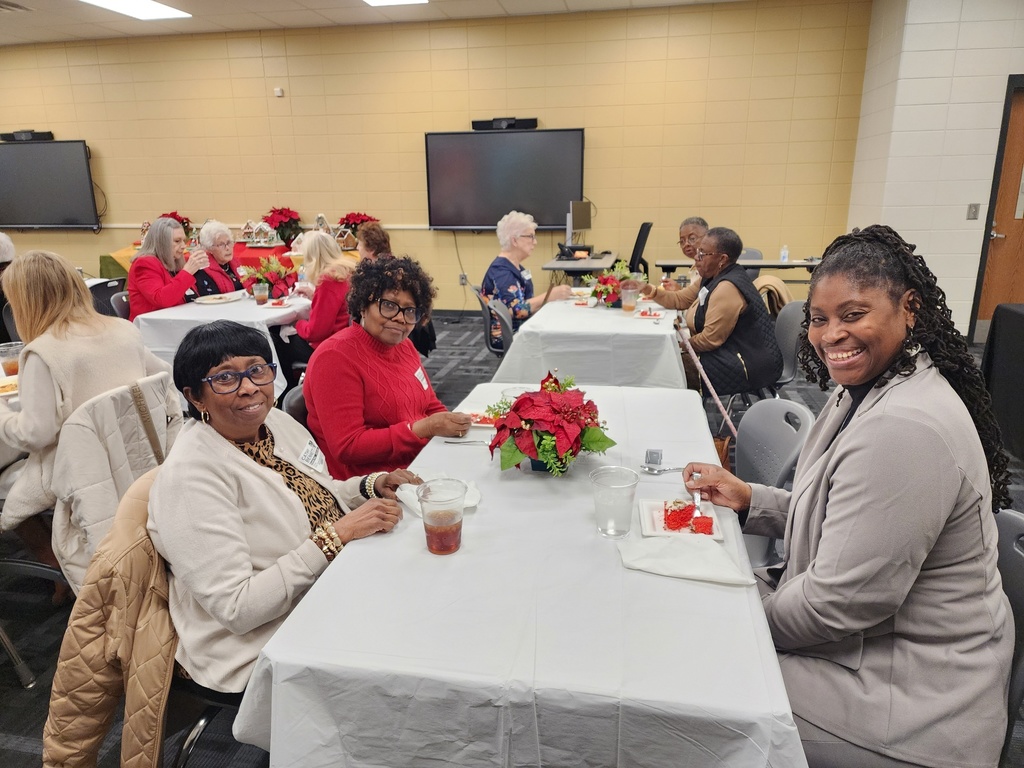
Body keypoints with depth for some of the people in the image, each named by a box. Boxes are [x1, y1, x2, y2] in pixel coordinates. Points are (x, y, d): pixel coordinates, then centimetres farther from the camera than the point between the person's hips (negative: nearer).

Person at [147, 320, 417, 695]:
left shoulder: (278, 421, 1)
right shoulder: (190, 475, -21)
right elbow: (237, 609, -23)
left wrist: (371, 485, -2)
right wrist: (337, 534, -26)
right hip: (257, 649, -7)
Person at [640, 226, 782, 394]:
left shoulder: (727, 289, -23)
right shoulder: (713, 278, 8)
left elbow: (710, 339, -24)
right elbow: (680, 299, 11)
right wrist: (649, 290, -2)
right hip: (732, 355, 10)